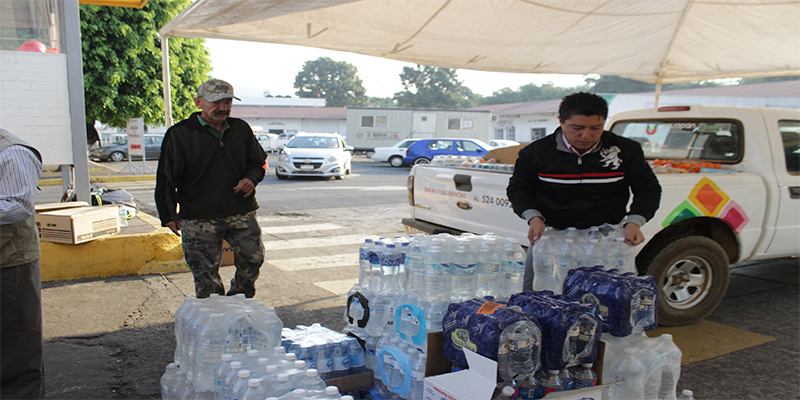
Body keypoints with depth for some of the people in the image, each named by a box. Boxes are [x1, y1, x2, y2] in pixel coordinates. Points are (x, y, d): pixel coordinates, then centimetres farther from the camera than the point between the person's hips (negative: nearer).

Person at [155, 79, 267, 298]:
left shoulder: (241, 129, 9)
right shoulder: (179, 134, -1)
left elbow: (258, 161, 19)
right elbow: (166, 178, 0)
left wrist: (251, 178, -4)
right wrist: (169, 214, -5)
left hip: (241, 213, 3)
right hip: (198, 218, -3)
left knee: (253, 259, 3)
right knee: (205, 275, 1)